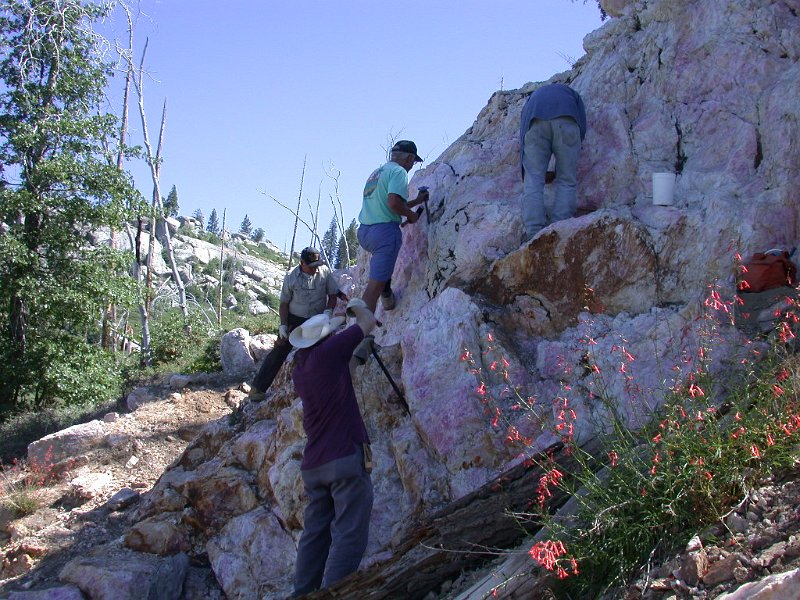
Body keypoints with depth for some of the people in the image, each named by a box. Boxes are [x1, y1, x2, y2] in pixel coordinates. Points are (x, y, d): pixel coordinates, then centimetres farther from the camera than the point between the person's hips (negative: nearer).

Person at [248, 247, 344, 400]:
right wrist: (283, 325, -10)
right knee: (279, 351, -3)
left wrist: (329, 310, -16)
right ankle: (258, 387, 2)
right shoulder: (291, 277, -11)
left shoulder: (324, 271, -10)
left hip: (318, 320, 2)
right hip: (294, 320, -1)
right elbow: (284, 303, -3)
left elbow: (333, 294, 1)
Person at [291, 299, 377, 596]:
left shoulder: (299, 367, 12)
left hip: (313, 465, 8)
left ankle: (303, 593, 13)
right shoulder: (328, 352, -8)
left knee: (315, 533, 13)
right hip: (346, 458, -8)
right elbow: (368, 322, 3)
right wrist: (357, 306, 25)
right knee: (349, 534, -7)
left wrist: (340, 313, 36)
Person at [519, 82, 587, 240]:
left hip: (536, 122, 1)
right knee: (567, 181, 4)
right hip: (566, 119, -1)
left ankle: (534, 235, -14)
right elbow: (582, 125, 22)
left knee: (533, 180, 0)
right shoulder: (571, 93, 39)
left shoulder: (533, 97, 43)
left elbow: (523, 135, 33)